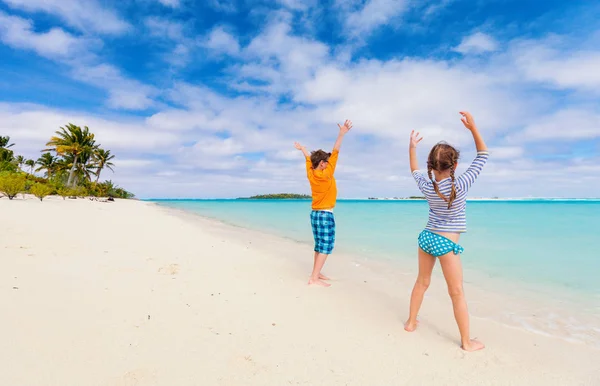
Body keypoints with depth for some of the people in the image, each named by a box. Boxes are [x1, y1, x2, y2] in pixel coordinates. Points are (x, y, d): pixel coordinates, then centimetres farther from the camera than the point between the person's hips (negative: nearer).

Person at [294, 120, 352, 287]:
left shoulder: (311, 174, 1)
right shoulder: (327, 174, -15)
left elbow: (308, 158, 19)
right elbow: (335, 153, -18)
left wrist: (301, 148, 33)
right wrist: (342, 133, -18)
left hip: (315, 213, 8)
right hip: (325, 215, -8)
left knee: (319, 245, 16)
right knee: (325, 246, -6)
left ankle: (316, 273, 23)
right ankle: (314, 278, -7)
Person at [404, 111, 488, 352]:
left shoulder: (426, 186, -7)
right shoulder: (460, 185, -19)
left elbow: (415, 171, 16)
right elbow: (483, 156, -9)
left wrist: (412, 147, 22)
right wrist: (472, 127, -12)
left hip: (426, 237, 5)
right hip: (446, 243, -5)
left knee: (422, 282, 20)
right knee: (457, 293, 6)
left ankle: (411, 322, 34)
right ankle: (467, 342, 20)